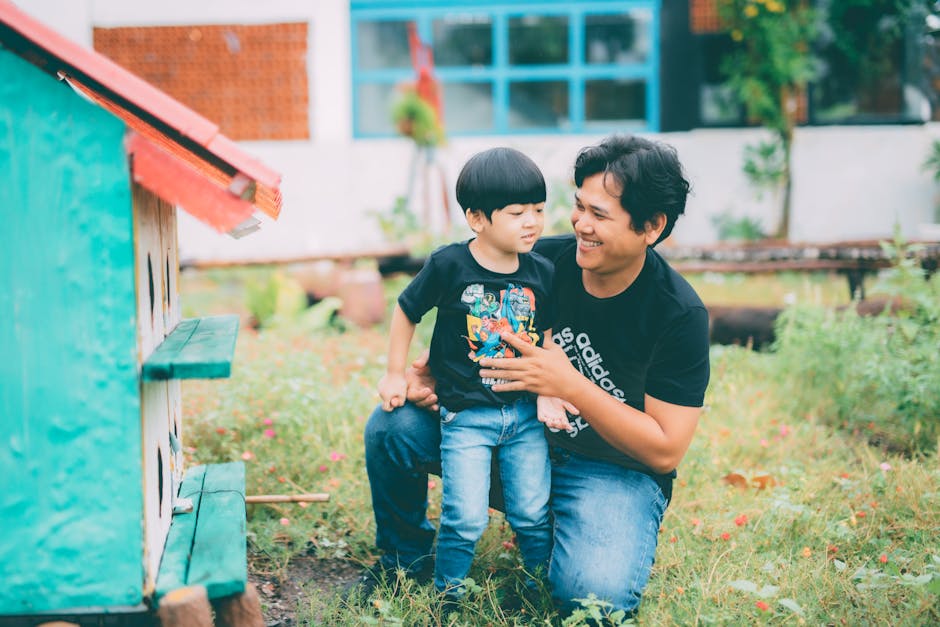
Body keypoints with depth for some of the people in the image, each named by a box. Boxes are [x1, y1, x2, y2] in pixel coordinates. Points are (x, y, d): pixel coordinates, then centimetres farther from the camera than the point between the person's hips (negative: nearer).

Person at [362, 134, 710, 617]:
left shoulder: (680, 315, -18)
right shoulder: (545, 261, -10)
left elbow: (665, 450, -17)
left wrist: (570, 385, -25)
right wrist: (431, 370, -15)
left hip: (616, 471, -4)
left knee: (595, 593, -32)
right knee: (392, 427, -14)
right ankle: (405, 561, 13)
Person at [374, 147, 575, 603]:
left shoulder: (541, 274, -1)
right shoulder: (449, 266, -12)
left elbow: (549, 340, 9)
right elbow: (406, 311, 3)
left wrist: (548, 396, -2)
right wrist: (394, 375, 8)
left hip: (525, 414, 3)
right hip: (466, 413, -3)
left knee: (533, 514, 6)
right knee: (466, 518, -7)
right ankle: (446, 594, 17)